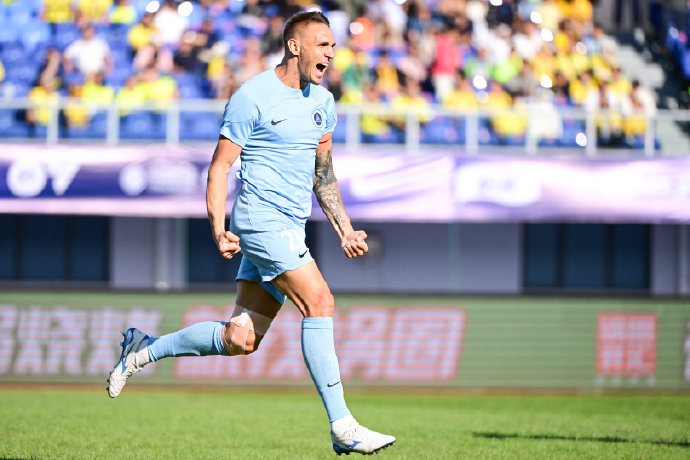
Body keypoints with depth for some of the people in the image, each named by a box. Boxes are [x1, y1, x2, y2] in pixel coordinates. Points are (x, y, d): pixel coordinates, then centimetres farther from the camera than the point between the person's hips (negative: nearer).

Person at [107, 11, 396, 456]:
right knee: (320, 303, -19)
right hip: (261, 220, -8)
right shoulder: (252, 97, -10)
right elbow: (219, 167, -8)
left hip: (290, 228, 8)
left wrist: (345, 229, 16)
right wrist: (219, 231, -18)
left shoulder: (322, 102, 13)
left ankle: (144, 350, 25)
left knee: (240, 340, 7)